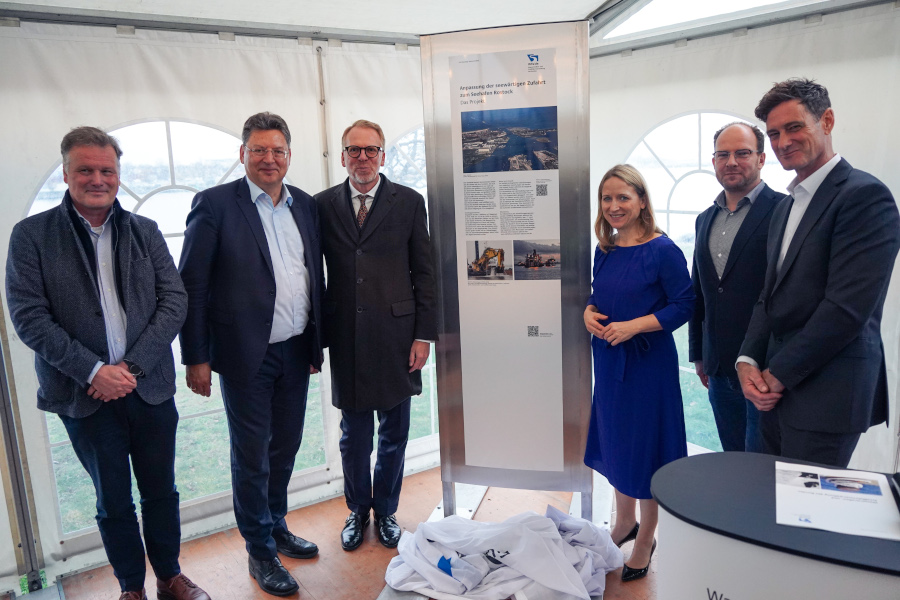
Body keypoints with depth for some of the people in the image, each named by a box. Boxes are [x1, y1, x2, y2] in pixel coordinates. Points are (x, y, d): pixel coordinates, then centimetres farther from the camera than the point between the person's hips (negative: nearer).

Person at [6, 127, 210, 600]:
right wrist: (93, 371, -16)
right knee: (113, 500, 13)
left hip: (150, 387, 2)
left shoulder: (145, 232, 4)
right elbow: (28, 316, -8)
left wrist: (133, 365, -12)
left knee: (161, 491, 14)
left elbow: (174, 301, -1)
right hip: (84, 396, -2)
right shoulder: (31, 235, -3)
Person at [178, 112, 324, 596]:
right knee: (251, 456, 8)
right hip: (246, 356, -5)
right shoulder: (215, 204, -8)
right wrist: (196, 358, -11)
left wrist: (318, 341, 11)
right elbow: (191, 285, -9)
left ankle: (277, 528, 39)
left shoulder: (305, 205, 7)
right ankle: (261, 552, 25)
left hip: (296, 352, 5)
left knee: (285, 447, 18)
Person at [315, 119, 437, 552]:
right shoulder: (323, 205, 5)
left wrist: (424, 334, -4)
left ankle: (386, 510, 33)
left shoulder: (409, 202, 2)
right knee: (354, 436, 12)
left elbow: (424, 272, 2)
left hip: (395, 335, 0)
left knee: (394, 433, 12)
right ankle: (358, 510, 34)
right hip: (346, 338, 1)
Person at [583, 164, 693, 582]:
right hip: (608, 360, 6)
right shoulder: (604, 251, 5)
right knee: (614, 442, 17)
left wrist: (632, 326, -22)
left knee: (645, 450, 6)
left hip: (648, 363, -6)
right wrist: (589, 312, -6)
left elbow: (684, 305, -13)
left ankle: (646, 540, 26)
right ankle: (623, 523, 38)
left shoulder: (662, 250, -14)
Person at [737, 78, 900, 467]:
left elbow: (847, 307, -20)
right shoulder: (785, 208, 15)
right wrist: (748, 360, -1)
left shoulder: (865, 195, -12)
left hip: (826, 396, -8)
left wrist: (778, 375, -13)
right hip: (777, 391, 8)